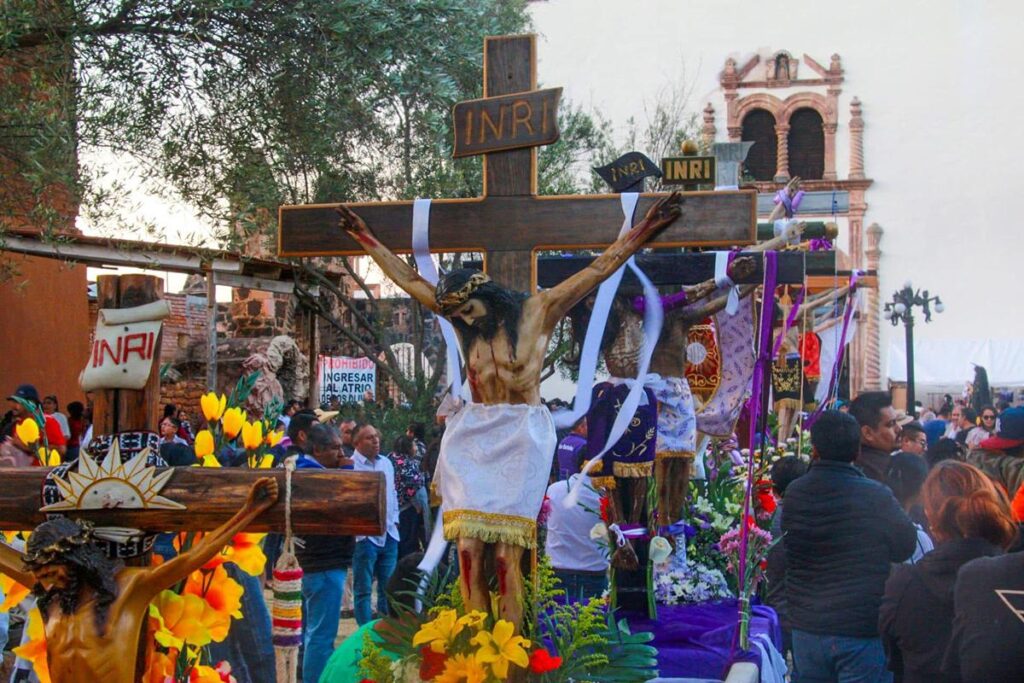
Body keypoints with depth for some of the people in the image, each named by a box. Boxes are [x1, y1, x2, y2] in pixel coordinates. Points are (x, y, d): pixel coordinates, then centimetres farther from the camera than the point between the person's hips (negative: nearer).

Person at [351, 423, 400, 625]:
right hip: (365, 535, -7)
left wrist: (394, 519, 15)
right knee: (363, 589, 1)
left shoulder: (386, 463, 13)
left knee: (388, 586, 13)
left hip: (389, 533, 7)